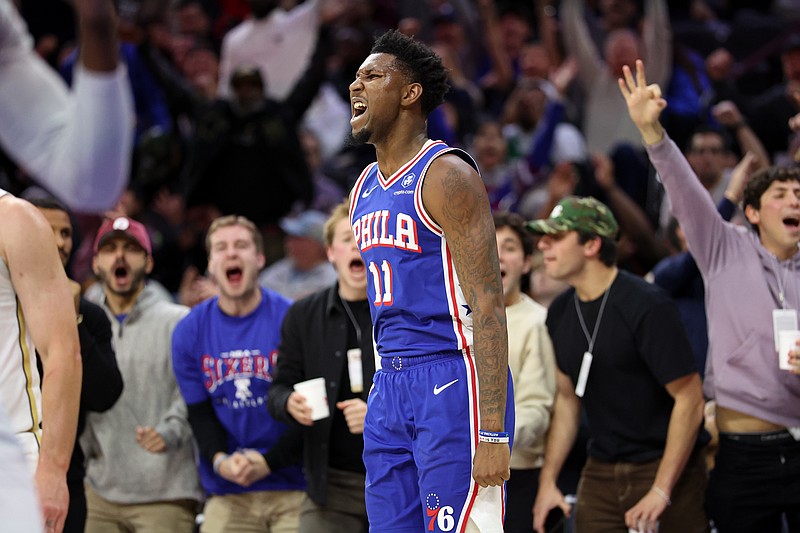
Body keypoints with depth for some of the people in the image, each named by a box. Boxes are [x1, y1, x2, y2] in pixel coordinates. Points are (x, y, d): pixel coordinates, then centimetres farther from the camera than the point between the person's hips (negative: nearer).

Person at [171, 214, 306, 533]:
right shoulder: (190, 330, 6)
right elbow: (199, 412, 6)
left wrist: (268, 462, -13)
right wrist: (219, 460, -13)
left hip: (293, 488, -2)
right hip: (226, 493, 2)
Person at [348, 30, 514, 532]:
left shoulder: (446, 175, -11)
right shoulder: (365, 187, 16)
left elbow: (488, 304, -16)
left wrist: (493, 433, -22)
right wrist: (383, 399, 20)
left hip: (453, 378, -9)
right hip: (391, 384, 9)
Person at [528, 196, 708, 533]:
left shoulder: (647, 306, -16)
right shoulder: (560, 313, 6)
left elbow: (689, 399, -16)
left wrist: (661, 490, -20)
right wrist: (547, 480, 7)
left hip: (667, 467, -6)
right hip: (601, 470, 6)